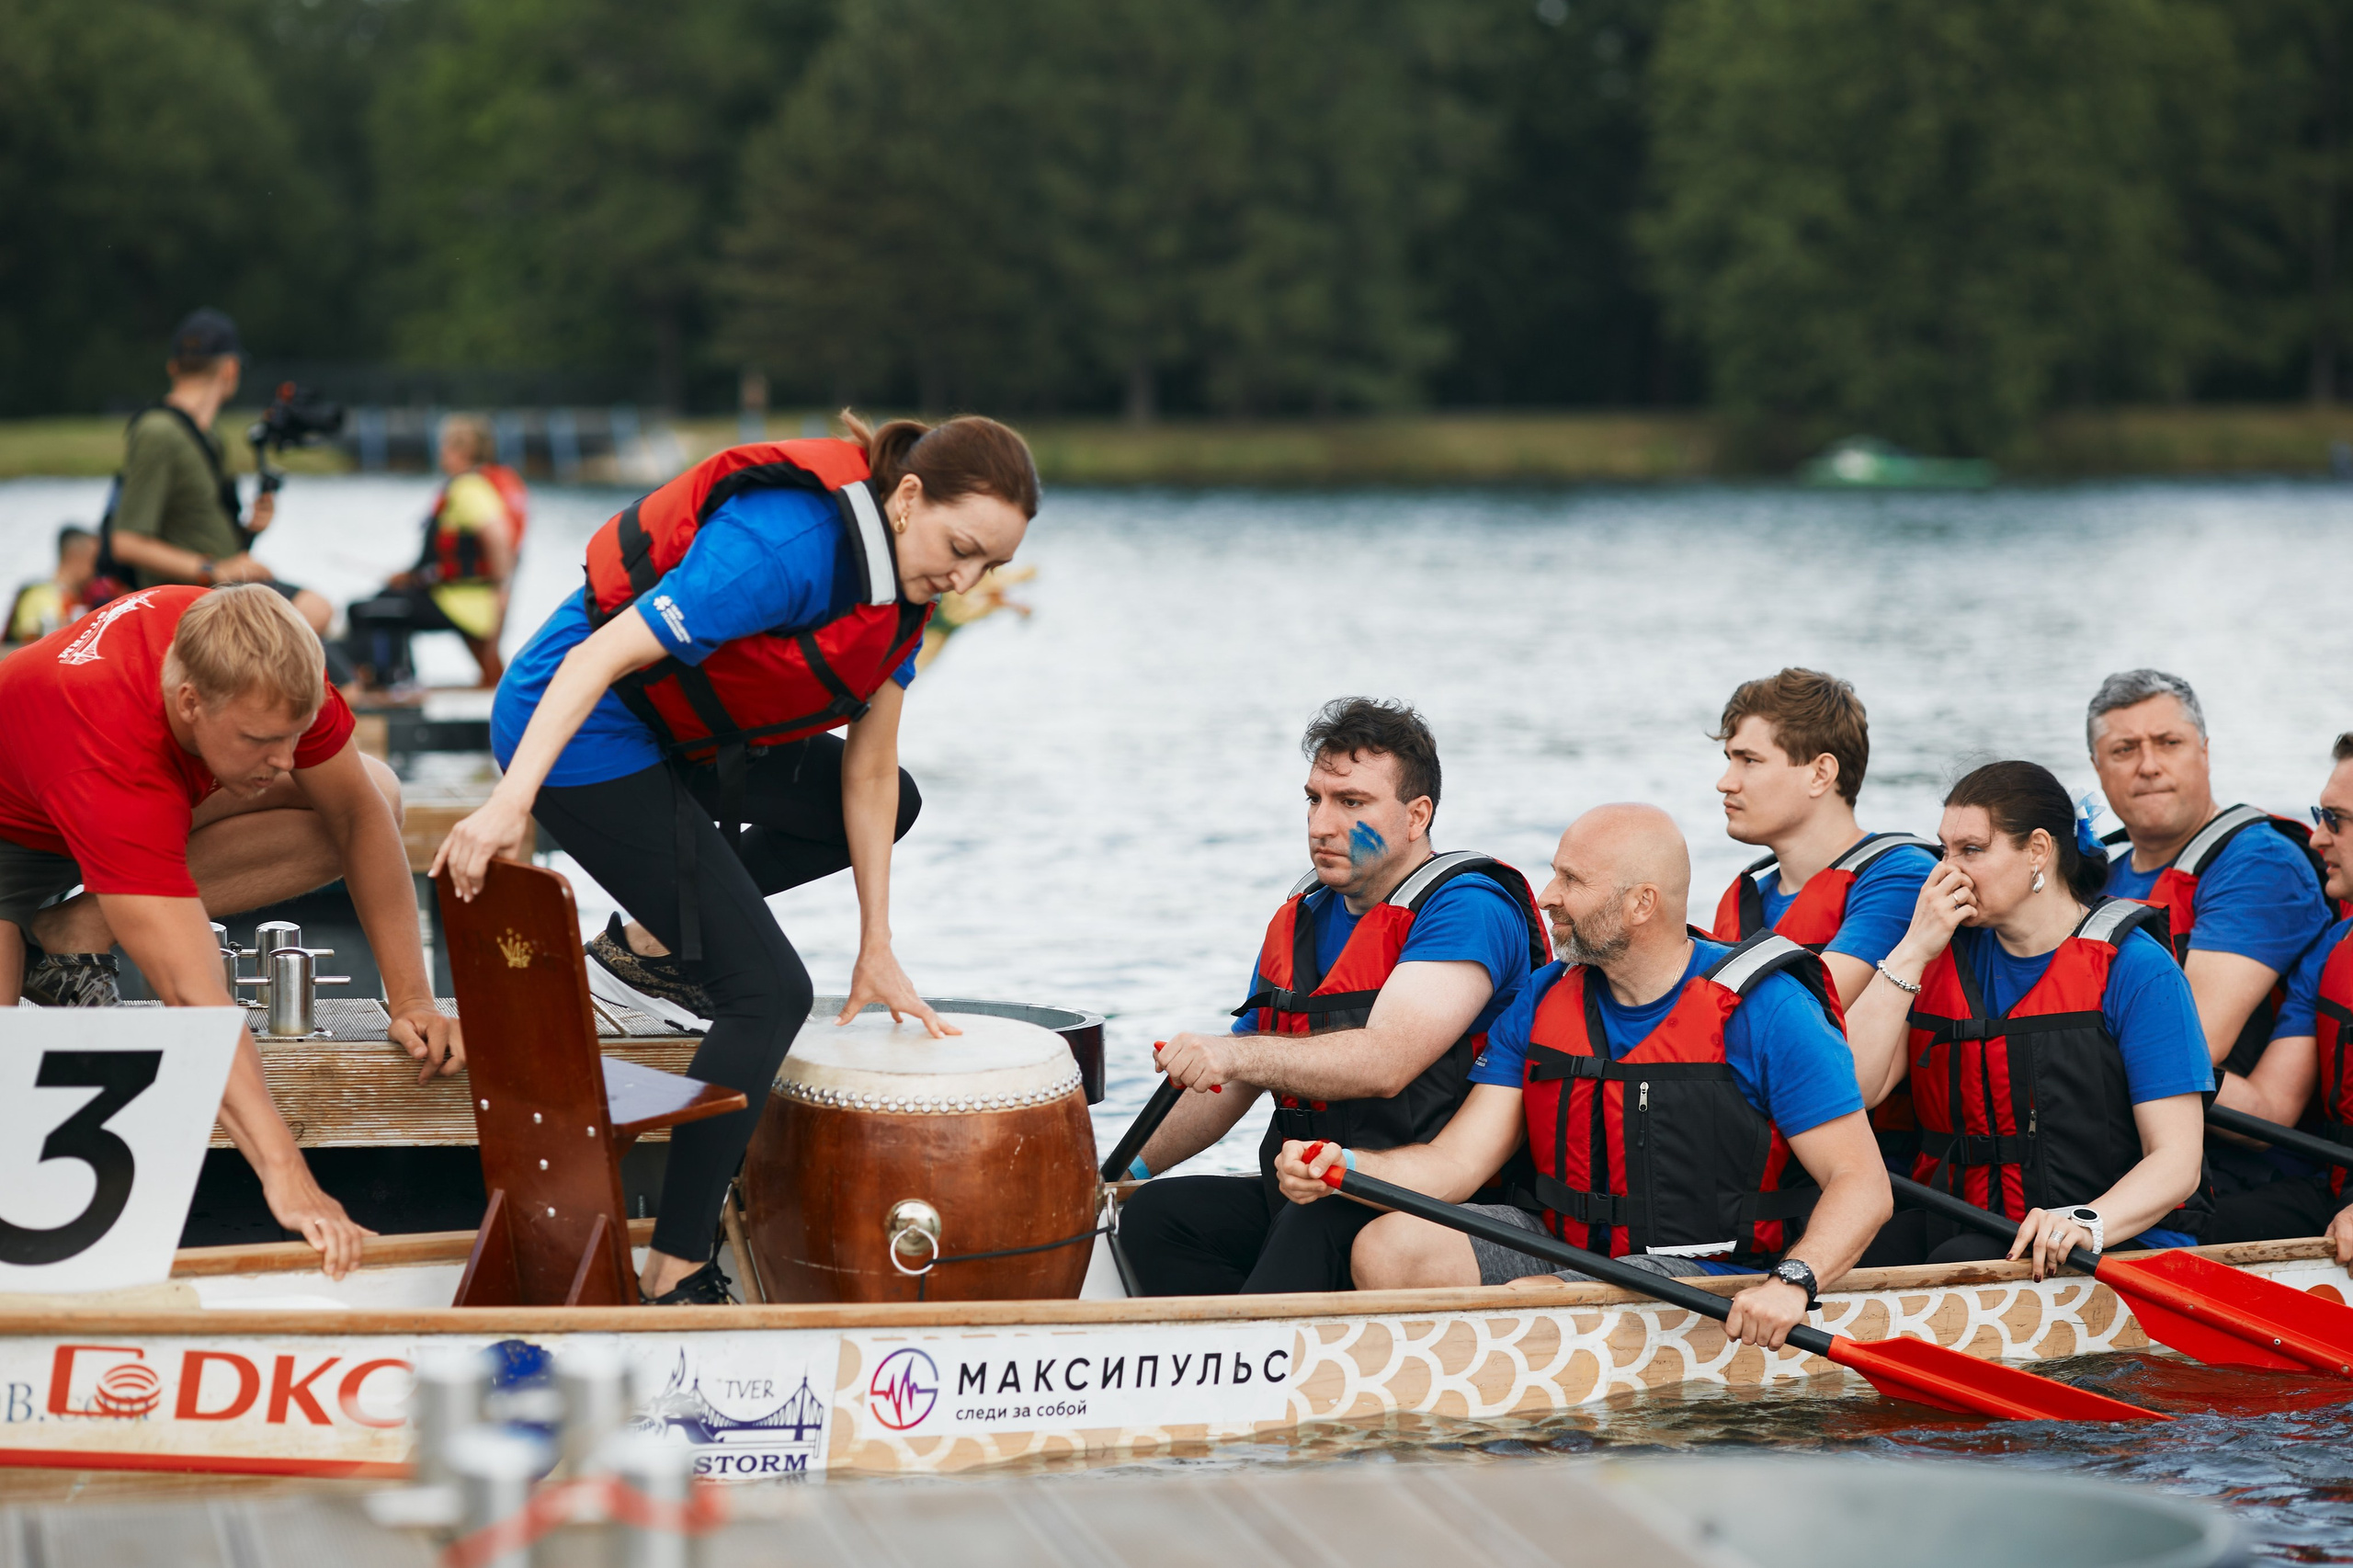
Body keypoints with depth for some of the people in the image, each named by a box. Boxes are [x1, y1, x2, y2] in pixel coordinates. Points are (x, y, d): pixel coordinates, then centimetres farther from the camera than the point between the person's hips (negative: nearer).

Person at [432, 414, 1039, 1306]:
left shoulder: (903, 576, -1)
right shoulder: (789, 547, -30)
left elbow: (867, 770, 5)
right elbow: (600, 658, -34)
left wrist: (875, 950, 6)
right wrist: (509, 805, -43)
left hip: (681, 733, 10)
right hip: (579, 733, -10)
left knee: (891, 805, 19)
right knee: (769, 991, -15)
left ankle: (649, 941, 13)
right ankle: (673, 1280, -12)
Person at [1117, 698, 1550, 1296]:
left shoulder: (1470, 908, -10)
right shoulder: (1300, 920, 17)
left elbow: (1386, 1062, -24)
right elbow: (1229, 1086, 24)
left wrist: (1239, 1054, -32)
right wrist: (1127, 1167, 14)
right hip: (1310, 1204, 8)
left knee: (1315, 1231, -38)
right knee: (1154, 1215, -15)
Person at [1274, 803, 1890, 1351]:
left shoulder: (1767, 1013, -12)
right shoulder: (1542, 1004, 5)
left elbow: (1862, 1185, -15)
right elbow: (1458, 1161, -1)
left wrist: (1793, 1283, -33)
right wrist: (1345, 1166, -20)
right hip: (1561, 1243, 6)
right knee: (1389, 1247, -14)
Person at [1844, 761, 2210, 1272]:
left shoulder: (2136, 970, -3)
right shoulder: (1946, 955, 13)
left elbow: (2176, 1158, -10)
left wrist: (2086, 1224, -29)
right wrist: (1913, 952, -3)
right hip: (1960, 1230, 4)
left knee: (1960, 1263, -34)